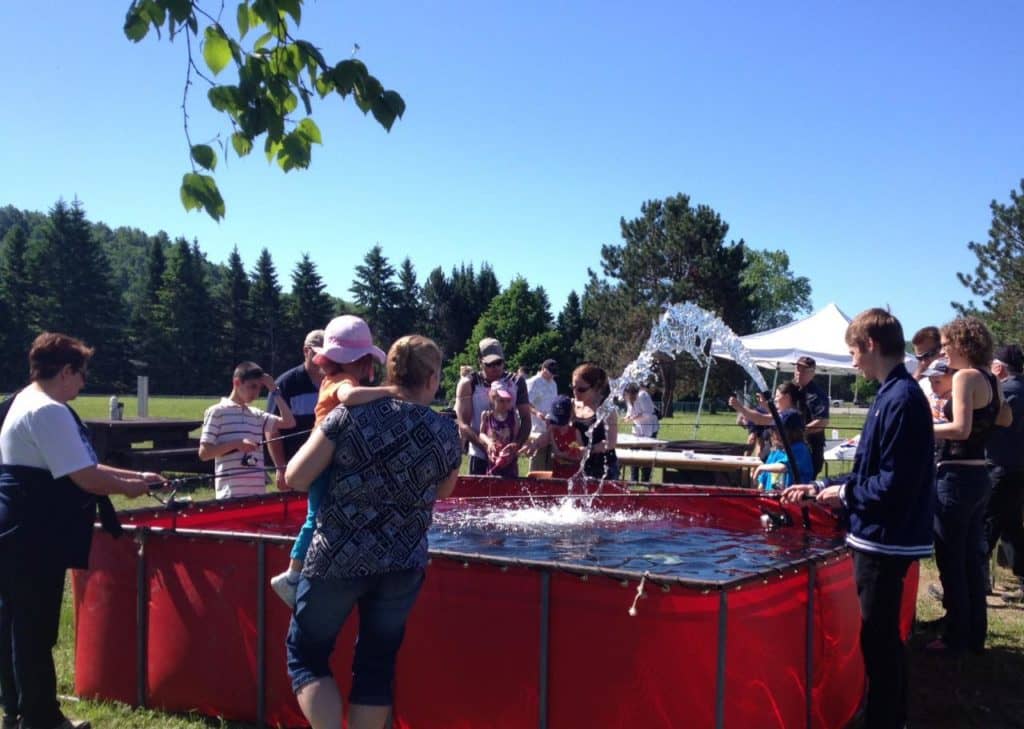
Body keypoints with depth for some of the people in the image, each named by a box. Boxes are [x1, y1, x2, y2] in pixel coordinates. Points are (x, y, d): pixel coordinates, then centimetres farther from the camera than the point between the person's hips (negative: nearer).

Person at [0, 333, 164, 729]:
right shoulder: (49, 411, -19)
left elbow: (77, 468, 17)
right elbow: (85, 478, -22)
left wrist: (135, 475, 14)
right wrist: (129, 487, -4)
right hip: (34, 539, -11)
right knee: (35, 629, -1)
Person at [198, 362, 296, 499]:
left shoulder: (257, 415, 16)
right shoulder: (216, 412, -1)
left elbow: (289, 422, 8)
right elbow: (204, 453, -5)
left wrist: (275, 390, 9)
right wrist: (235, 444, -16)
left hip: (258, 491, 6)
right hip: (231, 493, -6)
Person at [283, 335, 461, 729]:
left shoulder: (352, 413, -9)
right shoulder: (446, 432, 0)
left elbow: (296, 478, -7)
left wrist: (318, 438, 11)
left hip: (338, 558, -2)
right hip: (403, 565, 3)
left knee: (306, 654, 13)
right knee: (376, 664, 16)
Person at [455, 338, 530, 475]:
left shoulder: (517, 383, 2)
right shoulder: (468, 384, -4)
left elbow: (525, 420, 1)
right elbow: (463, 425, -10)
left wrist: (516, 446, -19)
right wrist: (486, 446, -25)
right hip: (479, 458, -2)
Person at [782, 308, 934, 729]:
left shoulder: (902, 399, -21)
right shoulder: (893, 394, 10)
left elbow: (895, 484, -25)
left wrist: (845, 495, -11)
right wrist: (821, 487, 16)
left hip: (886, 540, -10)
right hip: (882, 537, 10)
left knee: (878, 638, 1)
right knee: (884, 635, 20)